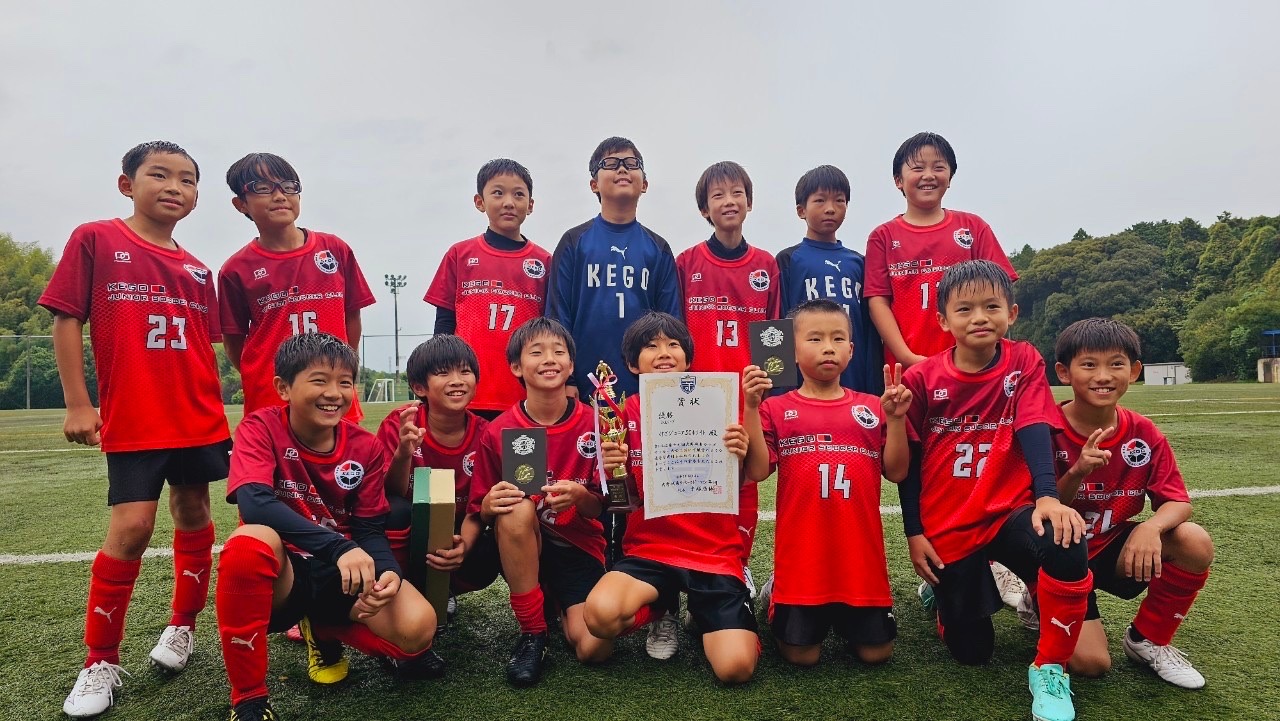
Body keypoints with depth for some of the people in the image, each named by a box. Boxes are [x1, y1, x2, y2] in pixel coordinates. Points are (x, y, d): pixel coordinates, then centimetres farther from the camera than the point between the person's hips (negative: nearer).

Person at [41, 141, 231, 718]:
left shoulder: (198, 270, 11)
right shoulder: (95, 240, -1)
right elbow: (66, 319, -3)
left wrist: (215, 408, 12)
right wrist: (78, 404, -7)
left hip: (200, 420, 5)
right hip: (132, 421, -4)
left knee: (193, 515, 11)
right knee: (131, 527, -9)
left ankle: (183, 626, 30)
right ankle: (101, 661, 9)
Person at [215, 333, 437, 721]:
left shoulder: (366, 447, -2)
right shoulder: (261, 427, -11)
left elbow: (371, 528, -1)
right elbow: (254, 502, -28)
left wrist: (388, 571, -25)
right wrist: (340, 547, -39)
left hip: (342, 575, 3)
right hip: (280, 572, -3)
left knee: (418, 625, -22)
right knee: (249, 542, -37)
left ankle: (320, 627, 12)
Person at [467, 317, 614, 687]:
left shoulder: (593, 425, -8)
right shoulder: (497, 432, -8)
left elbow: (601, 509, -3)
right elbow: (479, 512, -2)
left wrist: (581, 497, -26)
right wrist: (490, 505, -25)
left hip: (578, 548, 0)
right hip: (518, 547, 0)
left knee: (593, 649, -21)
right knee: (515, 509, -34)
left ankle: (561, 609, 17)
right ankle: (532, 633, -16)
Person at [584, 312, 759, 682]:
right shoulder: (625, 414, 0)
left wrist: (739, 459, -22)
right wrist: (610, 470, -20)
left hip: (715, 552, 0)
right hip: (648, 549, 1)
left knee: (736, 667, -19)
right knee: (601, 613, -30)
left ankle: (703, 616, 17)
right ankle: (660, 608, 7)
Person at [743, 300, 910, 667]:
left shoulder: (872, 408, 7)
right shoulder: (776, 409, 1)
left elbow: (897, 472, 4)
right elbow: (757, 471, -9)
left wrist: (896, 418, -9)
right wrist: (751, 408, -16)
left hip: (861, 554, 2)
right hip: (801, 555, -2)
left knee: (876, 651, 6)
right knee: (801, 655, 4)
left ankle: (843, 618, 38)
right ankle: (775, 598, 34)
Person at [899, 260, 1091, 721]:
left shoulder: (1024, 362, -3)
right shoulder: (921, 378, -4)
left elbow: (1035, 431, -16)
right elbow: (908, 460, 1)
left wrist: (1047, 495, -33)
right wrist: (914, 533, -2)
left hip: (1010, 513, 0)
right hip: (945, 527, 1)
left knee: (1065, 545, -36)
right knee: (971, 653, 5)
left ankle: (1049, 669, -11)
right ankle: (942, 587, 41)